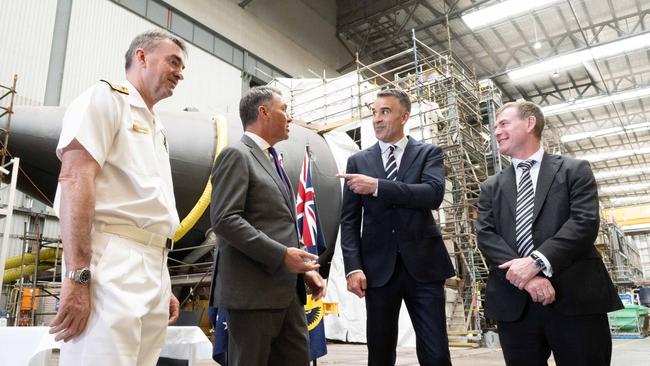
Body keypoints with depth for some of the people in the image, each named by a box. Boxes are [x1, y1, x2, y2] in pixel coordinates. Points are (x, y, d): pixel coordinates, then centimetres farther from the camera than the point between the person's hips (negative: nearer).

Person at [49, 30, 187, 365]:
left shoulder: (156, 129, 24)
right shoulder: (105, 98, 1)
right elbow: (75, 180, -13)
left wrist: (164, 287, 18)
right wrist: (78, 277, -21)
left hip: (154, 270, 8)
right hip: (112, 263, -8)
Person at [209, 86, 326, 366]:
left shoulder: (272, 161, 21)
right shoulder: (236, 155, -7)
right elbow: (225, 220, -18)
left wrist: (304, 268, 11)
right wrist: (281, 255, -20)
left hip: (286, 290, 9)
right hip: (253, 291, -8)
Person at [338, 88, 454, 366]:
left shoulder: (429, 153, 6)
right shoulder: (358, 161, 10)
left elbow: (434, 194, -14)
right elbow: (349, 220, 5)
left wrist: (378, 186, -18)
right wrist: (353, 267, -7)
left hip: (423, 265, -1)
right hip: (378, 267, 2)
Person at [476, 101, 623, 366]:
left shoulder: (575, 170, 7)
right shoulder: (491, 187, 15)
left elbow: (585, 222, -7)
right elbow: (485, 235, 2)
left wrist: (537, 261, -19)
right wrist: (523, 274, -15)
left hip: (576, 299, -2)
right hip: (514, 304, 3)